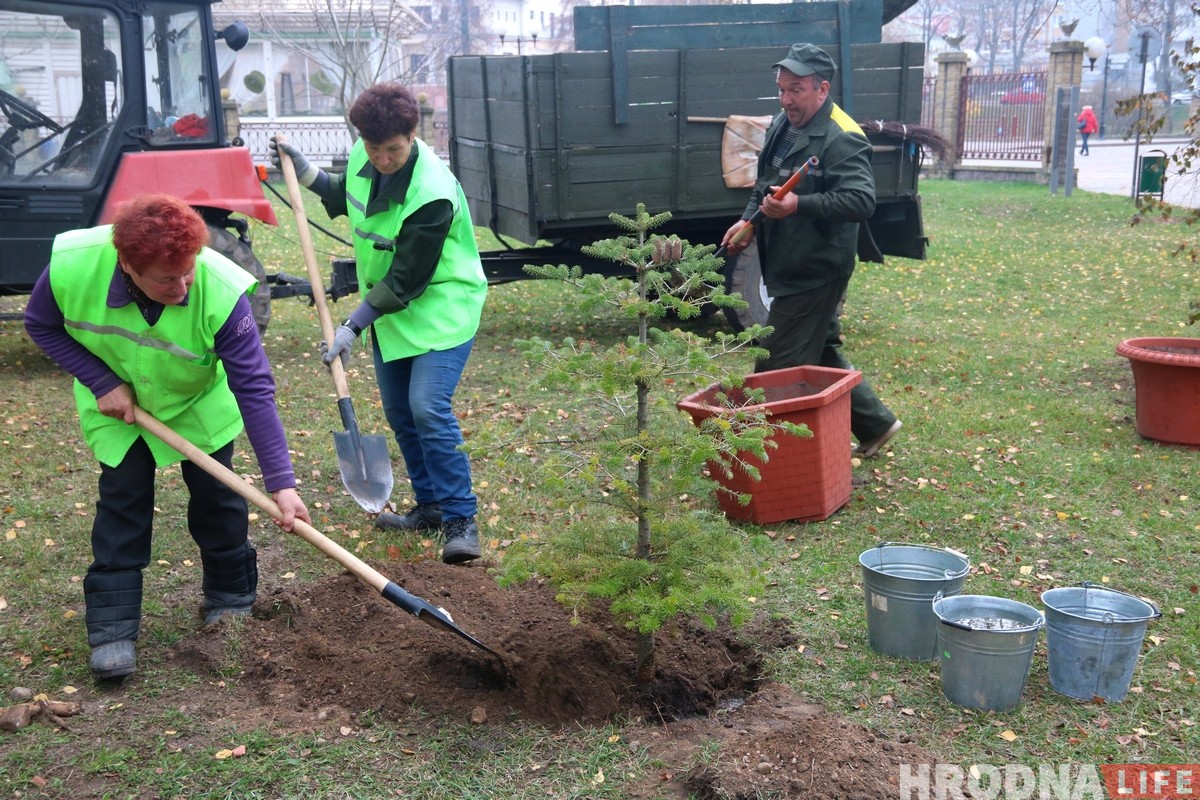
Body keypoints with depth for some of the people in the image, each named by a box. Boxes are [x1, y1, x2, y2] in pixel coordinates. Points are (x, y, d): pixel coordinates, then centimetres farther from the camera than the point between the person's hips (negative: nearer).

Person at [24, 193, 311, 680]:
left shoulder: (222, 292, -38)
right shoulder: (72, 266, -33)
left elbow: (255, 390, -34)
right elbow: (41, 325, -10)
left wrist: (281, 482, -36)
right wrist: (101, 382, -22)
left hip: (200, 404, -1)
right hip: (116, 405, 1)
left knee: (216, 494, 5)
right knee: (122, 500, -1)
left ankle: (230, 598, 27)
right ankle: (112, 628, 9)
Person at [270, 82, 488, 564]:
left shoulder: (433, 194, -29)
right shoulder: (363, 157, -5)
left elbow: (405, 281, -25)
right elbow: (345, 197, 21)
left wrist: (352, 327, -22)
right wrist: (303, 171, 11)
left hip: (440, 311, -8)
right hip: (388, 310, 8)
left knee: (428, 408, -19)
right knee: (398, 412, 12)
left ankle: (461, 520, -8)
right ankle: (430, 506, 26)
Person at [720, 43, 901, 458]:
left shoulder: (842, 139, -18)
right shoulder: (781, 126, 11)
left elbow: (861, 200, -26)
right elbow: (764, 183, 24)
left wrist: (799, 205, -33)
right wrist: (749, 220, 6)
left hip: (816, 272, -10)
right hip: (788, 267, 10)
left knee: (778, 370, -4)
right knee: (822, 355, 19)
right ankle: (875, 424, 32)